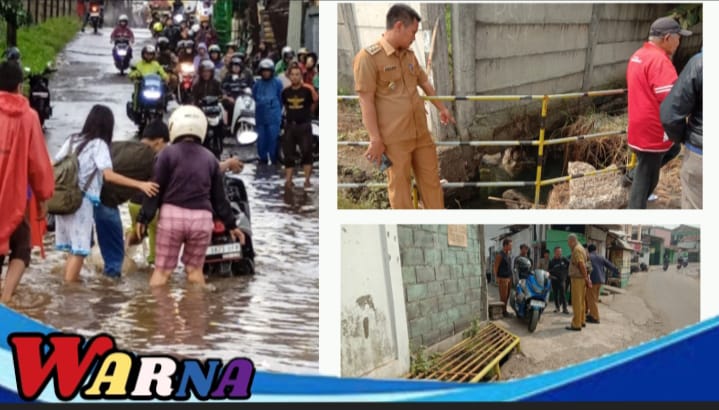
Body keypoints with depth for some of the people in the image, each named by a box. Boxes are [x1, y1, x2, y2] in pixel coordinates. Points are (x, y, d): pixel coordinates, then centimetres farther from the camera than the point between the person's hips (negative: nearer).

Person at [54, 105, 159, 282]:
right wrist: (140, 184, -21)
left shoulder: (72, 140, 12)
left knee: (72, 248, 13)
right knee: (79, 249, -3)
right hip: (81, 201, -7)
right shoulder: (98, 144, -7)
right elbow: (108, 175, -18)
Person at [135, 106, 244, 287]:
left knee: (162, 269, 2)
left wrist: (144, 217, -1)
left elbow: (156, 189, -4)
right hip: (201, 217, 3)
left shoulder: (168, 153, 1)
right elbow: (219, 197, 14)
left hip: (172, 214, -3)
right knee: (194, 269, 15)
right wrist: (231, 224, 23)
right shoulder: (210, 158, 12)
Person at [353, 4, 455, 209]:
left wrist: (441, 108, 37)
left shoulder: (409, 55, 10)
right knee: (399, 184, 2)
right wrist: (375, 140, -16)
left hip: (421, 132, 7)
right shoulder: (368, 57, -12)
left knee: (431, 179, 13)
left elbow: (424, 83, 27)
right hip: (394, 138, -7)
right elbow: (366, 101, -14)